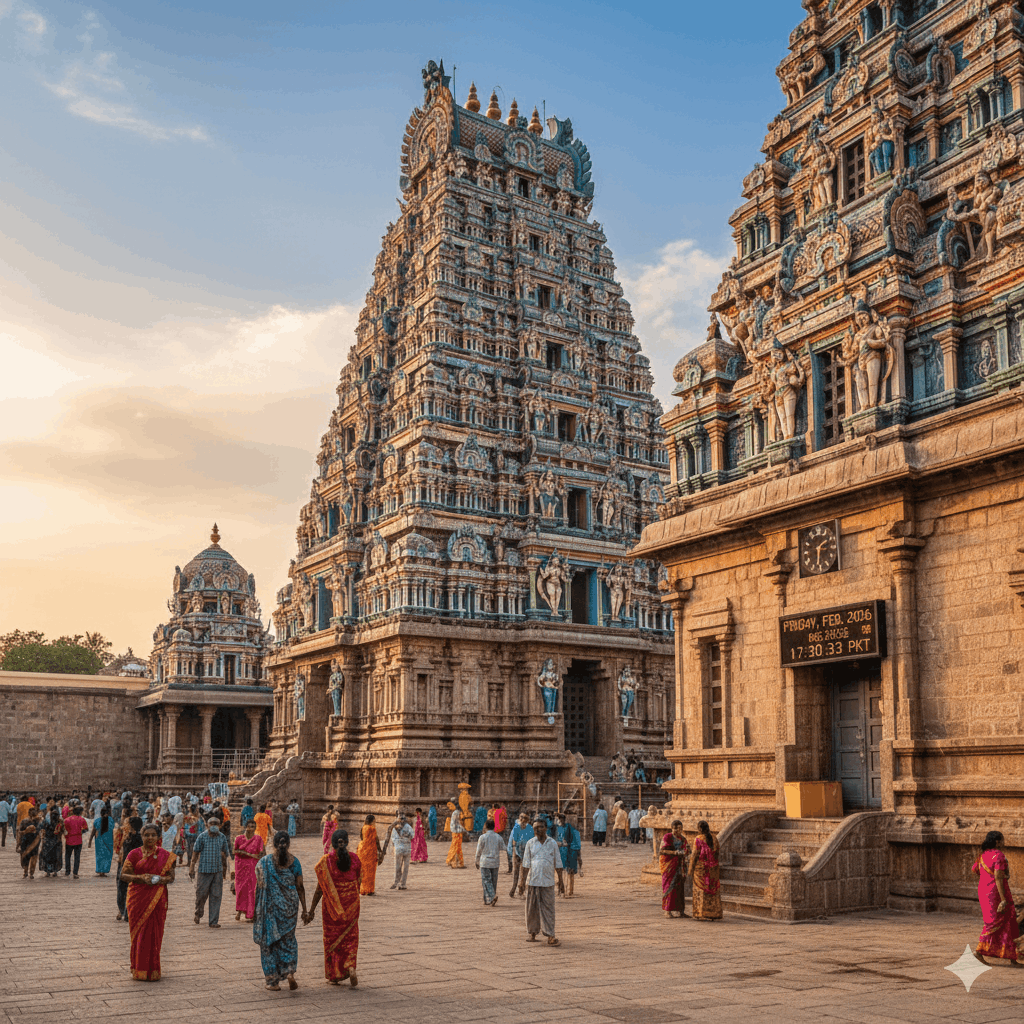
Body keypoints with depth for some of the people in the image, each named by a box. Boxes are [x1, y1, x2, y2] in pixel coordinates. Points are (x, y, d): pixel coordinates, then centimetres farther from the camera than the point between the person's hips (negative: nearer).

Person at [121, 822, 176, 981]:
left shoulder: (165, 855, 5)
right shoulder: (134, 854, 2)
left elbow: (171, 877, 6)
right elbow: (124, 875, -2)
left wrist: (160, 879, -16)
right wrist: (142, 877, -18)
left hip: (157, 899, 1)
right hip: (138, 898, -1)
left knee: (154, 934, 1)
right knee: (139, 933, 0)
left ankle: (153, 970, 12)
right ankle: (139, 970, 11)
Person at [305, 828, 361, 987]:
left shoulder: (326, 861, -11)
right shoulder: (355, 859, -4)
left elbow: (320, 888, -10)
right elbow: (357, 884, 4)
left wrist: (311, 910, -3)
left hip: (331, 905, -2)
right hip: (351, 904, 2)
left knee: (332, 938, 13)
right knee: (350, 937, 14)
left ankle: (334, 975, 19)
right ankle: (350, 967, -8)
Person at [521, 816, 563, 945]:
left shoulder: (552, 843, 5)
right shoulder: (530, 843, 4)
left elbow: (557, 864, 9)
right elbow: (526, 864, 6)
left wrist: (561, 881, 8)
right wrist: (525, 881, 0)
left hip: (548, 882, 0)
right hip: (533, 881, 0)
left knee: (548, 908, -2)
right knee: (532, 908, 6)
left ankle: (550, 936, 0)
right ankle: (532, 933, 20)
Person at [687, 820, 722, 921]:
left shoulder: (698, 839, -11)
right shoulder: (714, 838, 4)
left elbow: (695, 855, -12)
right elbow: (717, 853, 7)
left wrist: (691, 869, -6)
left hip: (701, 867, -4)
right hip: (713, 869, 4)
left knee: (700, 889, 2)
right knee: (712, 889, 9)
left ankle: (701, 914, 1)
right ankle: (713, 914, 10)